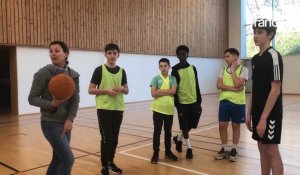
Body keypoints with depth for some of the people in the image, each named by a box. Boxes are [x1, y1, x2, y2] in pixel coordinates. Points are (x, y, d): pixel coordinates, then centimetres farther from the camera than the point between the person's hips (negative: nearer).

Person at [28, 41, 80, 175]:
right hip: (50, 123, -5)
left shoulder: (73, 75, 2)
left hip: (65, 122, 5)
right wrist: (51, 104, -24)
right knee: (68, 159, -7)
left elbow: (75, 100, 1)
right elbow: (32, 98, -9)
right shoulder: (43, 73, -12)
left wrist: (70, 119, -11)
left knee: (58, 159, 14)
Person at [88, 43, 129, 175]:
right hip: (104, 108, -4)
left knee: (114, 138, 13)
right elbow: (91, 90, -6)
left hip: (118, 108, 5)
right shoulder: (99, 70, -5)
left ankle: (111, 162, 30)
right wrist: (106, 91, -18)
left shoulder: (121, 71, 8)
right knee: (106, 138, -3)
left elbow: (127, 91, 13)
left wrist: (122, 88, -9)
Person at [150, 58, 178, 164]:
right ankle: (155, 153, 13)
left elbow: (173, 91, -12)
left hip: (169, 109, 2)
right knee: (157, 132, 4)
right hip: (158, 109, -2)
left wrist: (160, 91, -14)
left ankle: (168, 152, 28)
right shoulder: (156, 78, -1)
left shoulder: (173, 79, 4)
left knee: (168, 132, 13)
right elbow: (153, 93, -12)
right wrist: (167, 92, -12)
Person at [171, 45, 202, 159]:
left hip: (194, 101, 4)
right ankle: (189, 148, 19)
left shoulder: (193, 68, 7)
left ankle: (178, 138, 33)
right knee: (185, 127, 3)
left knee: (192, 125, 8)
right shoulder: (175, 70, -6)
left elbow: (196, 85, 10)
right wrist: (176, 104, -9)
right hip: (182, 102, -4)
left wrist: (199, 100, 8)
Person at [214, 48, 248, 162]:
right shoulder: (223, 69, 6)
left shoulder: (243, 70, -5)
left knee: (236, 126, 8)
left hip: (238, 102, -3)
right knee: (222, 125, 5)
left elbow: (237, 84, -20)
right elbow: (219, 85, -5)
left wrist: (233, 70, -10)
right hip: (224, 101, 4)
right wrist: (233, 88, -16)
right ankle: (225, 149, 21)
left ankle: (234, 150, 22)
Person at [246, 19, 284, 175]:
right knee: (262, 149, 14)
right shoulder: (255, 58, 11)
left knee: (272, 151, 1)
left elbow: (275, 90, -18)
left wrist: (264, 118, -20)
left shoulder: (273, 56, -13)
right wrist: (249, 113, 13)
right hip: (258, 113, 7)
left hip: (270, 114, -7)